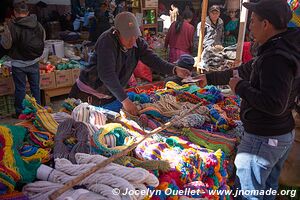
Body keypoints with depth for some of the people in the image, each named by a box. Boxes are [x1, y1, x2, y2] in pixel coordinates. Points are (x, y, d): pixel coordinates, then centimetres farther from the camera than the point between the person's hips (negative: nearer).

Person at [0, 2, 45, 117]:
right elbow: (43, 39, 9)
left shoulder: (11, 26, -16)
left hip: (19, 63, -3)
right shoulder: (37, 24, -3)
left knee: (20, 88, 8)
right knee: (35, 86, 15)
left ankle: (20, 112, 19)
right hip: (34, 62, 4)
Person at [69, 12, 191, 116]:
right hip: (88, 95, -5)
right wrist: (125, 100, -36)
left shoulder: (138, 42, -7)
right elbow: (106, 74, -33)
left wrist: (175, 70, -32)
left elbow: (151, 59, -15)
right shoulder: (107, 41, -26)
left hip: (111, 95, 6)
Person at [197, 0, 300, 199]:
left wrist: (240, 87, -19)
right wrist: (210, 78, 19)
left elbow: (274, 104, -33)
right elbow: (245, 71, 15)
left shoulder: (276, 58, -26)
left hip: (263, 139, -10)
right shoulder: (283, 48, 7)